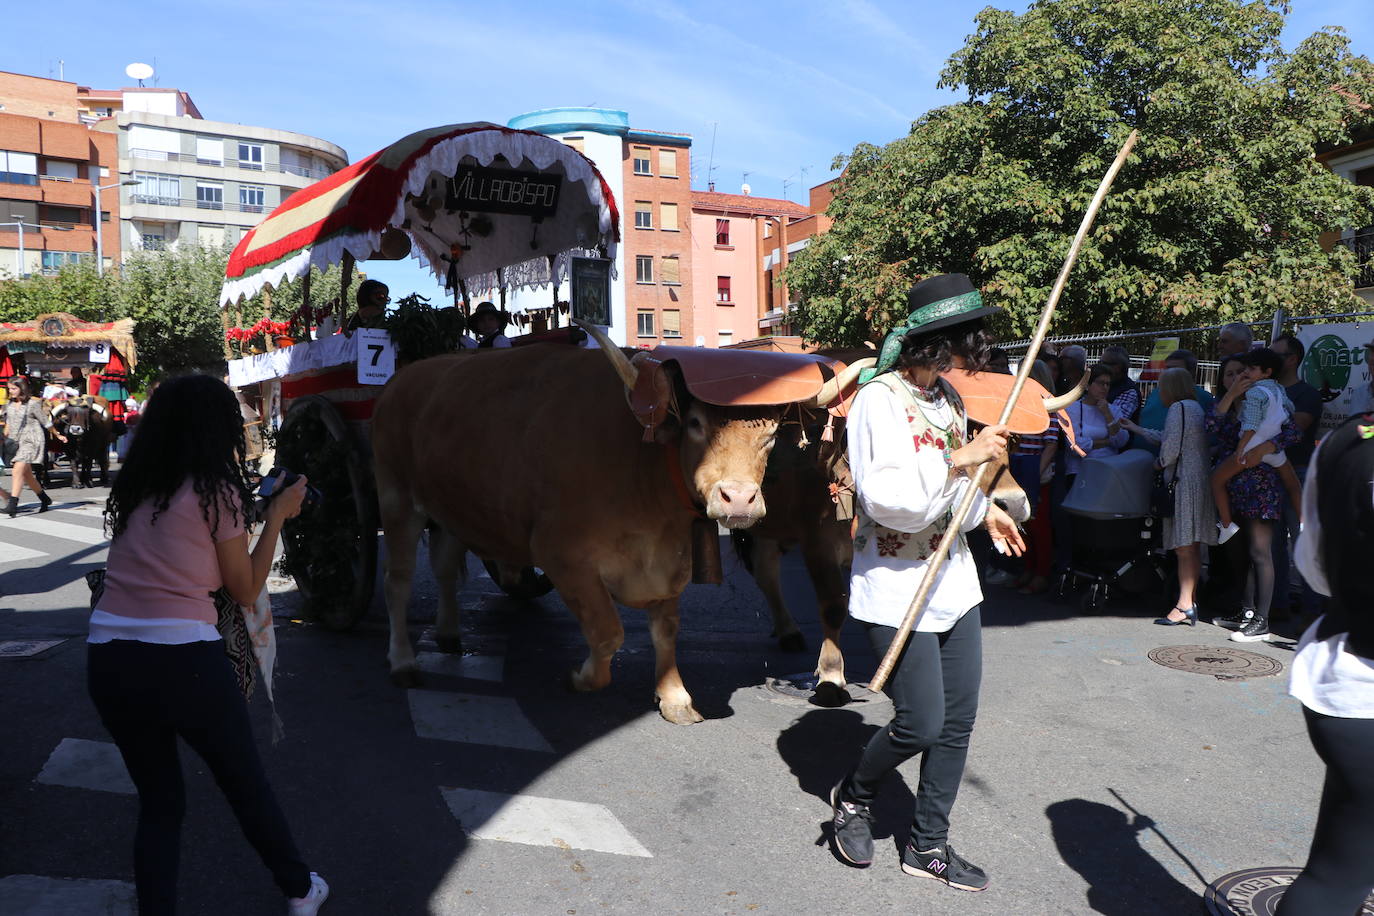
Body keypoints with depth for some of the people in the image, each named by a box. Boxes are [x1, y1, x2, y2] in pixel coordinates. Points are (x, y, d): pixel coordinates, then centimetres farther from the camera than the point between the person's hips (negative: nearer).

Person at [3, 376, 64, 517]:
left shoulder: (33, 403, -7)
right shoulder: (9, 404, 11)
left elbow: (46, 422, 2)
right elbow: (8, 423, 22)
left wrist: (58, 435, 10)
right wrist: (5, 437, 13)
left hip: (30, 441, -7)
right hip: (15, 442, 7)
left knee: (17, 471, -18)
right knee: (27, 474, 11)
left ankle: (13, 504, -21)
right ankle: (44, 499, 26)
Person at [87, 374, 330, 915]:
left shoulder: (133, 490, 10)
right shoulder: (217, 491, -6)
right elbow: (246, 590, 1)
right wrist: (277, 515, 7)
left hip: (108, 662, 5)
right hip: (182, 661, -4)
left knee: (158, 800, 21)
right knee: (247, 784, 16)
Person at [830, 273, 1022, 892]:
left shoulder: (946, 396, 12)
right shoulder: (880, 399, -16)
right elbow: (889, 499, -25)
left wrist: (984, 510, 23)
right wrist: (958, 459, -27)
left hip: (954, 582, 8)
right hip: (897, 590, -8)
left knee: (957, 722, 11)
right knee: (921, 723, -4)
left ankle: (929, 845, 27)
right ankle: (854, 796, 26)